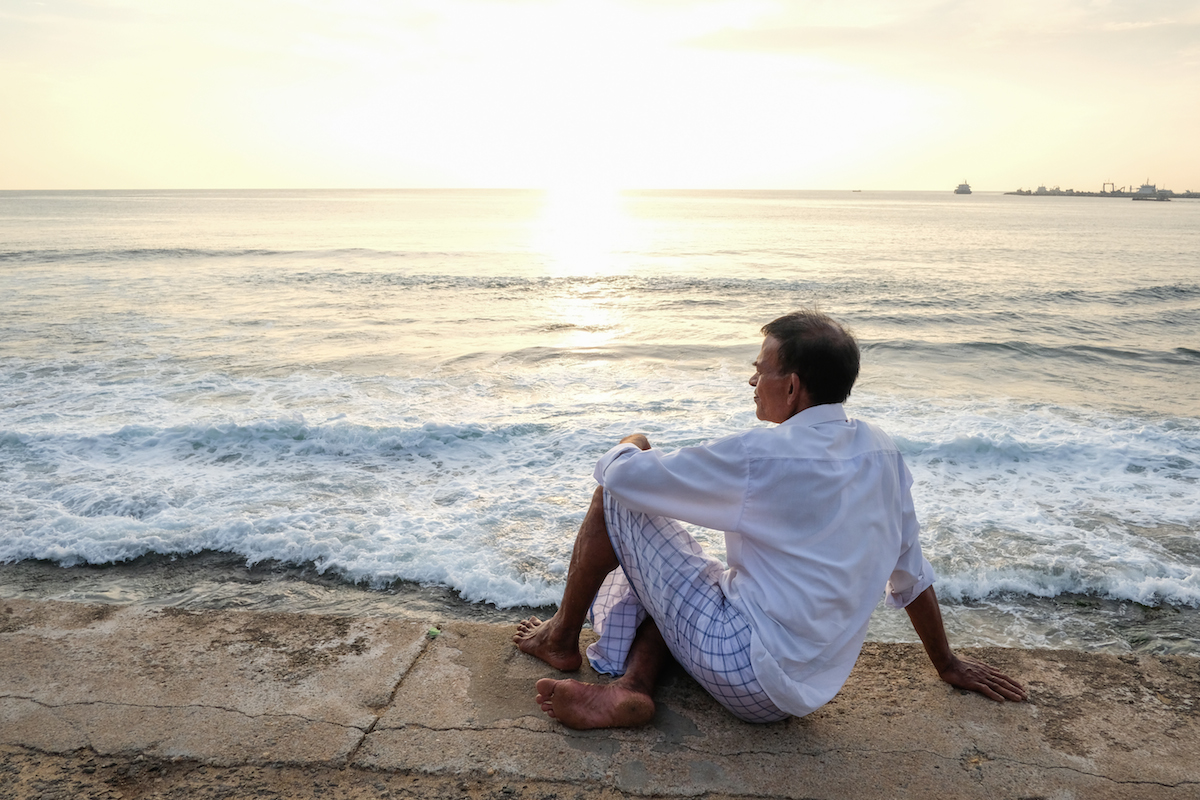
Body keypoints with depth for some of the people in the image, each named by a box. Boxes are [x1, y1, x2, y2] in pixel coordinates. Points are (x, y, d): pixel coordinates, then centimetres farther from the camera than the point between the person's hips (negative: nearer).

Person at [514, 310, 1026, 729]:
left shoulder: (760, 458, -21)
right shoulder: (880, 451, 0)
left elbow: (623, 476, -15)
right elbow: (910, 572, 11)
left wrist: (631, 447, 9)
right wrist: (947, 665, 24)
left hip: (746, 674, -8)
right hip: (807, 690, 8)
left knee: (617, 497, 0)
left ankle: (563, 638, 18)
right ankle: (630, 688, 2)